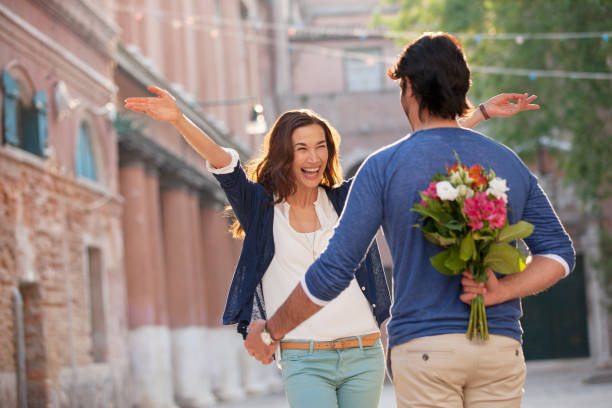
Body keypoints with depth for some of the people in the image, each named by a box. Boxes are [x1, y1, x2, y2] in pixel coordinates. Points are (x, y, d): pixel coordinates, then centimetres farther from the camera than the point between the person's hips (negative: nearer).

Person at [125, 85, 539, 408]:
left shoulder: (346, 200, 8)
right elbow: (223, 163, -12)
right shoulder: (262, 208, 4)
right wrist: (179, 120, -28)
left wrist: (481, 113, 7)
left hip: (363, 356, 3)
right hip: (304, 361, -2)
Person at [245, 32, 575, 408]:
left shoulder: (384, 167, -3)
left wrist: (271, 330, 6)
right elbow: (560, 252, 7)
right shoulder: (510, 163, 10)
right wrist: (501, 292, -5)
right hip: (501, 347, 3)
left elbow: (334, 269, -5)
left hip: (424, 347, -3)